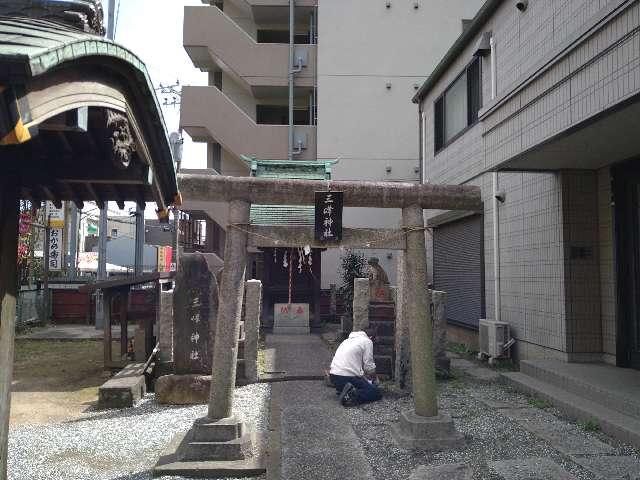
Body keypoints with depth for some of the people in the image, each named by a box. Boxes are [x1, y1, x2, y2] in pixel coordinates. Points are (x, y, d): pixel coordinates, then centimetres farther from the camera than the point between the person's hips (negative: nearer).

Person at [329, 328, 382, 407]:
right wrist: (374, 378, 19)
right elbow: (369, 366, -1)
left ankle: (341, 389, 5)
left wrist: (365, 375, 34)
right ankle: (353, 395, -22)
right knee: (377, 392, -2)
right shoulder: (367, 341, 2)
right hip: (347, 376, -8)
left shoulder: (349, 340, 26)